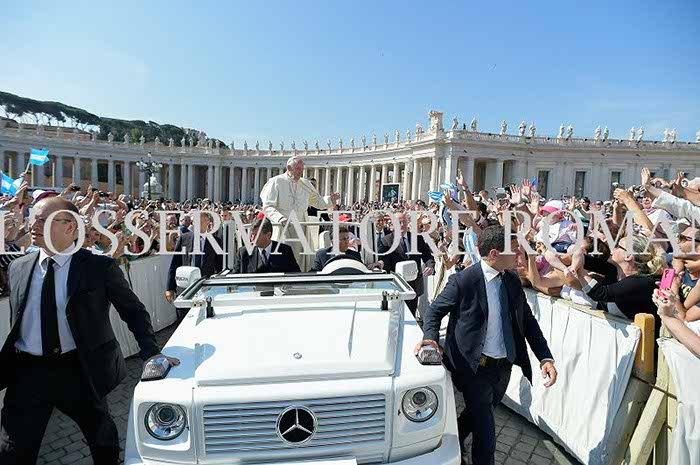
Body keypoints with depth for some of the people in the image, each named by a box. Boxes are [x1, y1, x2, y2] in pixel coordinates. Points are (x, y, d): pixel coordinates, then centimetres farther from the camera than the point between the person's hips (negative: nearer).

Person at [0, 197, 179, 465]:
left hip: (80, 372, -2)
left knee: (104, 443, 16)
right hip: (28, 372, 3)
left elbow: (134, 311, -6)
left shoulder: (100, 267, -9)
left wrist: (150, 352, -16)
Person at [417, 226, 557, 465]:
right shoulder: (463, 280, -18)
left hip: (504, 366, 7)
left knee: (477, 413, 27)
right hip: (475, 367, -6)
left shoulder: (513, 279, 1)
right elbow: (434, 311, -8)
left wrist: (546, 357, -3)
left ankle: (453, 445, 54)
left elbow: (528, 320, 7)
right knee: (486, 436, 2)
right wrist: (431, 337, -26)